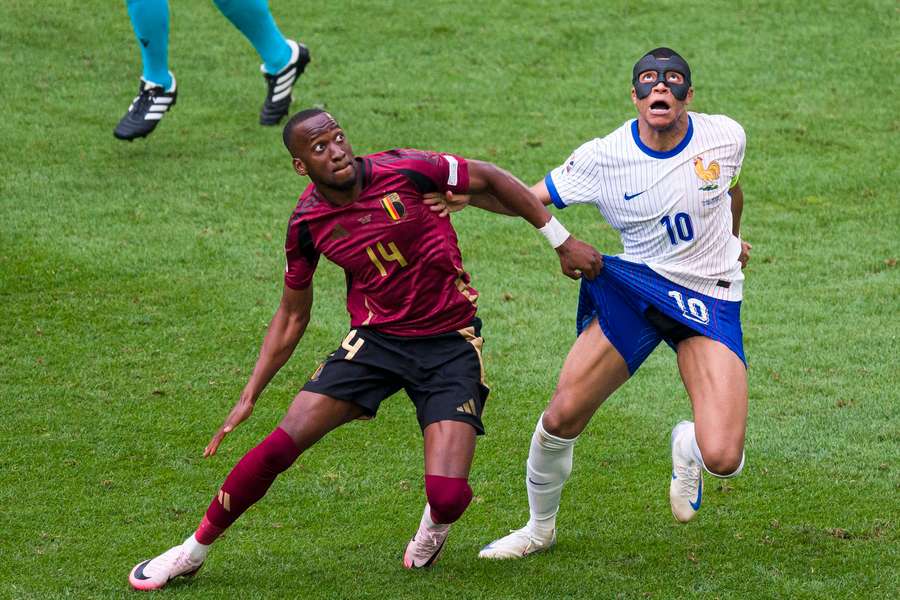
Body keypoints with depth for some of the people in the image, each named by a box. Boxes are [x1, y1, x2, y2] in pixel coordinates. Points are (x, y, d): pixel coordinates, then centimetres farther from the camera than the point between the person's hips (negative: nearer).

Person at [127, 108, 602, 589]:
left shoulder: (403, 171, -15)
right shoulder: (307, 224, -6)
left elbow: (492, 179, -1)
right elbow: (291, 317, 9)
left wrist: (562, 241, 0)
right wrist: (249, 397, 5)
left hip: (451, 342, -2)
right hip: (376, 337, 2)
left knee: (448, 496, -17)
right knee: (281, 445, -12)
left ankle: (434, 524, 24)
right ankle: (193, 551, 8)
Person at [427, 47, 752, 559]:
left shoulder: (725, 137, -7)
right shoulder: (605, 157, -10)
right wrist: (469, 194, -24)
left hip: (711, 302, -1)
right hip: (634, 289, 1)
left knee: (722, 458, -19)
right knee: (562, 417, -10)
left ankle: (688, 446, 22)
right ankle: (540, 528, 19)